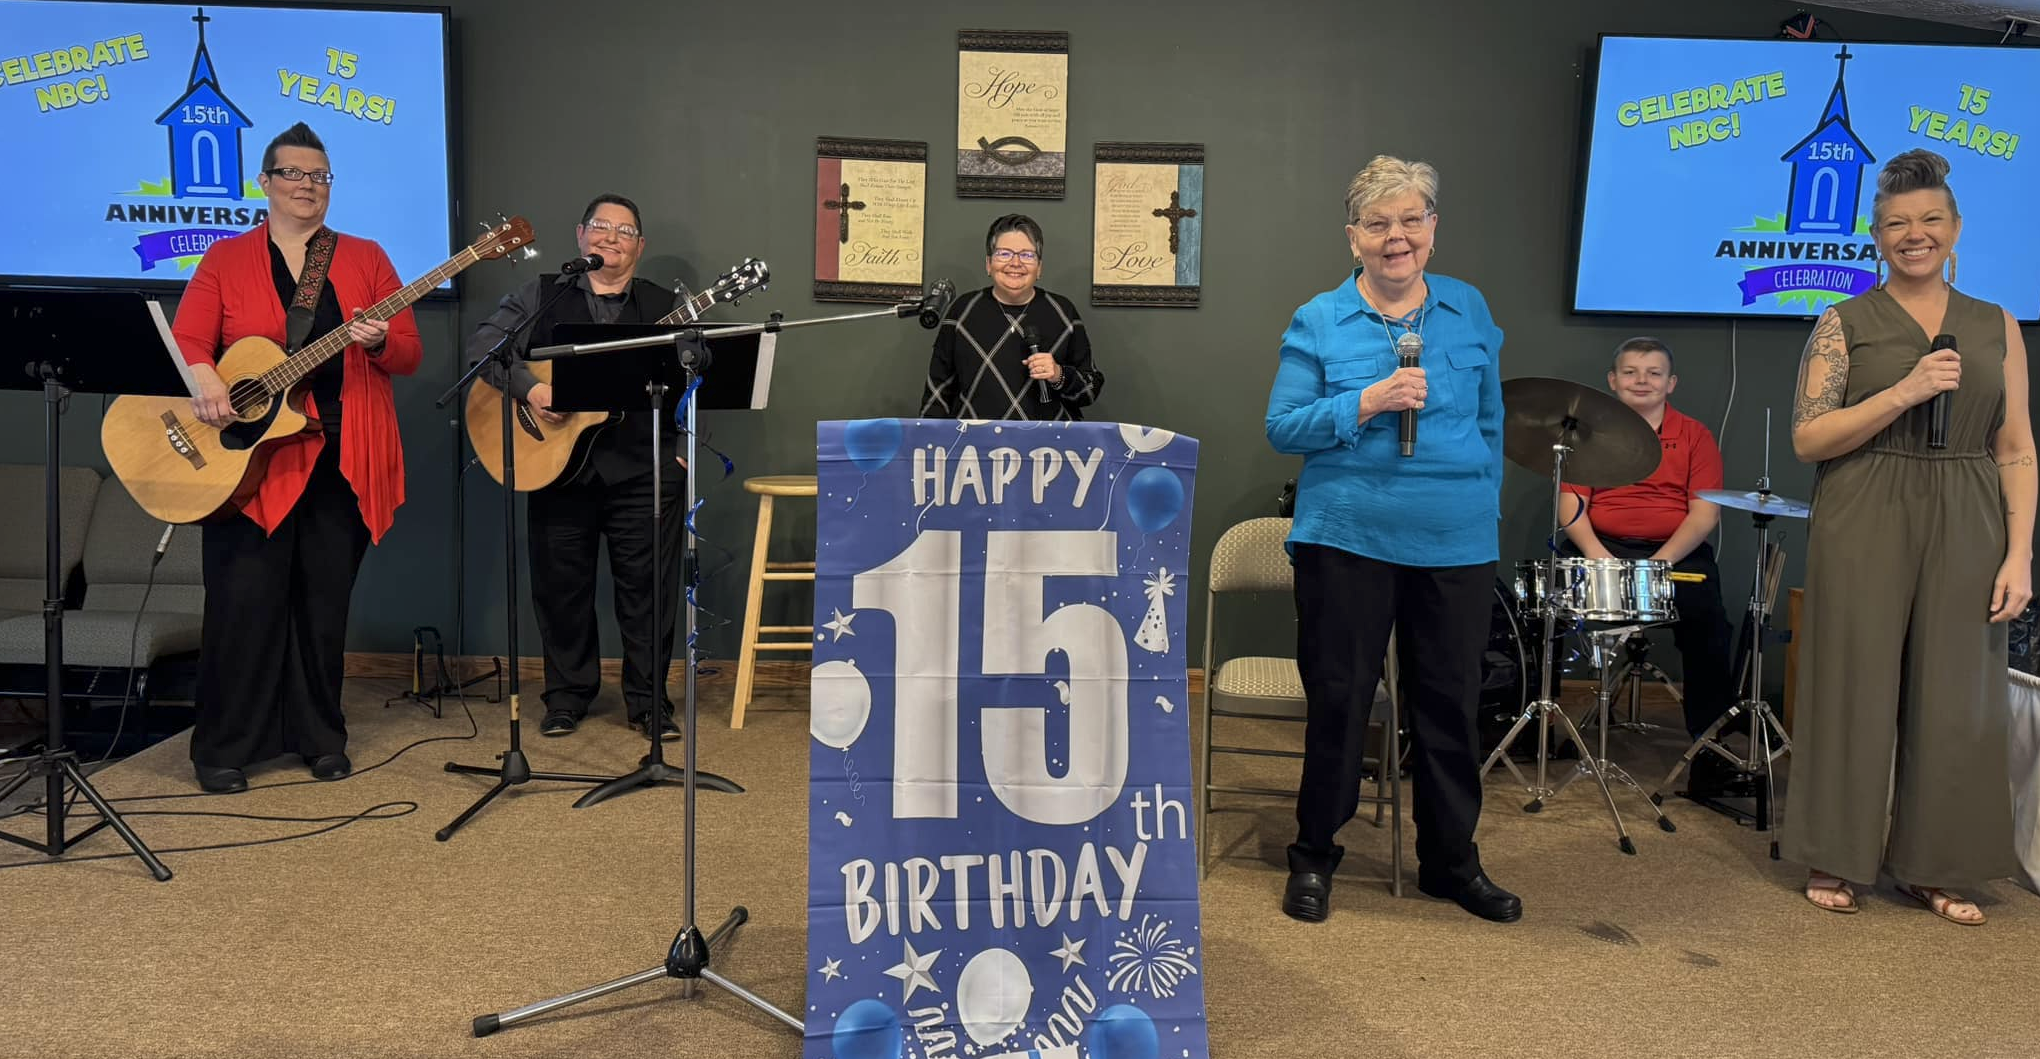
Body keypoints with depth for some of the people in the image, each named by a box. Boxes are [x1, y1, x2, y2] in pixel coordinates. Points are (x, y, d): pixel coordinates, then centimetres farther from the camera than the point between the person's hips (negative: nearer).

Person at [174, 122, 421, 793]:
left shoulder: (365, 258, 10)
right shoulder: (227, 258, 8)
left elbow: (410, 356, 5)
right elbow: (185, 340, 0)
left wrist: (380, 342, -17)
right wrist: (204, 378, -21)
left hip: (342, 461, 1)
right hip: (251, 456, -1)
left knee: (325, 604, 8)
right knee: (244, 603, -3)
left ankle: (319, 736, 21)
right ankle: (224, 748, 10)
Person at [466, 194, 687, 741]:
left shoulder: (665, 307, 11)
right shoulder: (542, 295, 9)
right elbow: (481, 343, -2)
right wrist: (530, 388, -15)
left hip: (643, 468, 0)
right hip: (556, 462, 0)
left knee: (648, 587, 1)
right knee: (562, 584, 8)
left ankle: (649, 700, 15)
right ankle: (568, 696, 24)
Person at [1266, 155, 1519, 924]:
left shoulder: (1470, 312, 8)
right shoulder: (1319, 321, 0)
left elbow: (1491, 422, 15)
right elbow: (1282, 428, -5)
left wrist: (1485, 505, 9)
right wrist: (1365, 404, -17)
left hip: (1456, 543, 3)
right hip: (1347, 539, -2)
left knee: (1449, 701, 11)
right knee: (1337, 697, 5)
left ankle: (1451, 861, 28)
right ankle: (1314, 857, 22)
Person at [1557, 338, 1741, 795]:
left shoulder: (1694, 435, 12)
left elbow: (1705, 513, 0)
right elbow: (1570, 504, 3)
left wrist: (1664, 559, -16)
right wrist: (1595, 552, -16)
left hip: (1677, 553, 0)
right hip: (1602, 547, 1)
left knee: (1707, 619, -28)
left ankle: (1710, 751, -18)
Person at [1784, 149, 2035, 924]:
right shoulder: (1845, 324, 1)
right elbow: (1808, 438, -8)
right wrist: (1905, 392, -18)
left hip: (1964, 530, 3)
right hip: (1864, 526, -3)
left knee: (1953, 698, 6)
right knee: (1856, 689, 2)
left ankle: (1932, 867, 20)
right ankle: (1835, 860, 15)